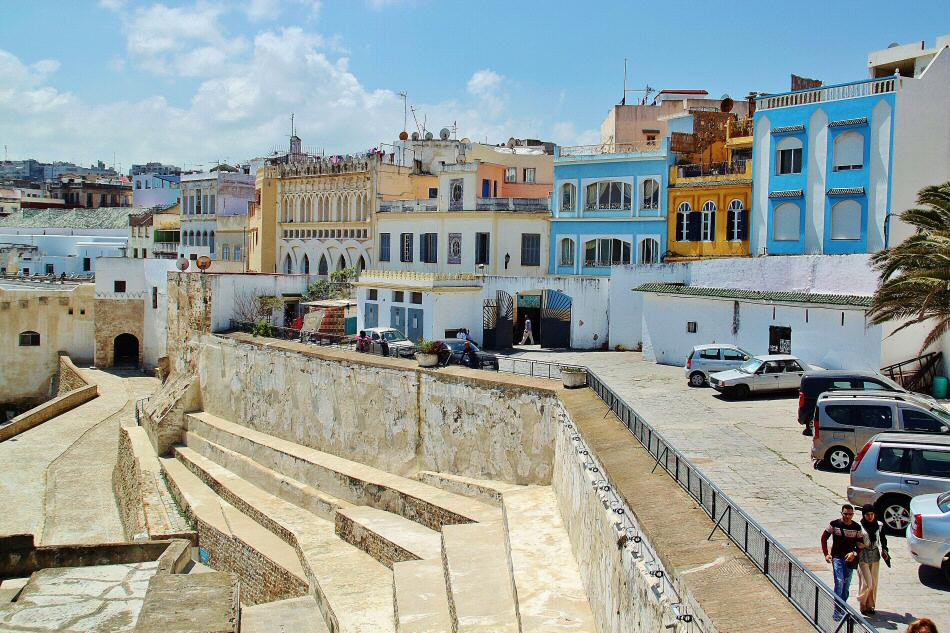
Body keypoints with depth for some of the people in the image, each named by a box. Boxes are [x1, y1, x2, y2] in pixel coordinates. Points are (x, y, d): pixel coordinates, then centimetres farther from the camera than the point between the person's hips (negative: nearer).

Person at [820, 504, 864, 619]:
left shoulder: (857, 527, 0)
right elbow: (824, 538, 1)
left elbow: (860, 543, 7)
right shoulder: (834, 524, -7)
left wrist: (854, 553, -12)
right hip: (837, 557, -3)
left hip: (850, 559, 3)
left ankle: (842, 608, 25)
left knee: (846, 585, 10)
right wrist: (826, 554, -7)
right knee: (839, 582, -15)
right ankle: (837, 611, -11)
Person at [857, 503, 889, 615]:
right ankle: (862, 605, 12)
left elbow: (883, 539, 16)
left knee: (874, 583, 10)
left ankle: (870, 605, 23)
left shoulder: (879, 526, 3)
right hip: (863, 557, -4)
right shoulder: (859, 526, -10)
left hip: (875, 556, 4)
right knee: (867, 583, -7)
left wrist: (884, 551, 8)